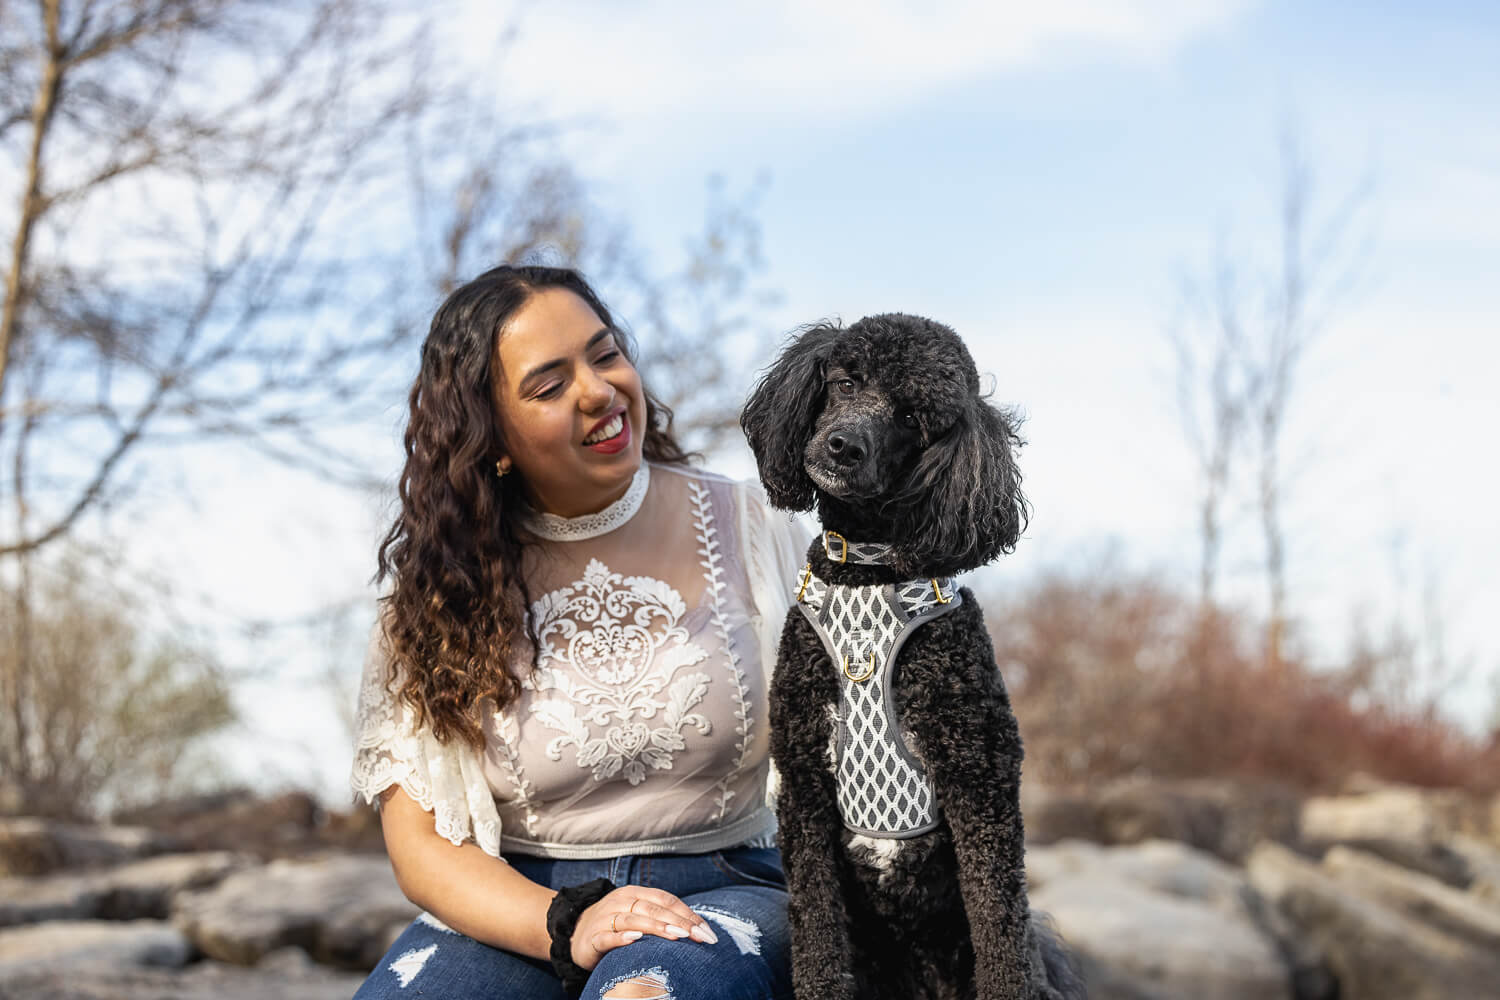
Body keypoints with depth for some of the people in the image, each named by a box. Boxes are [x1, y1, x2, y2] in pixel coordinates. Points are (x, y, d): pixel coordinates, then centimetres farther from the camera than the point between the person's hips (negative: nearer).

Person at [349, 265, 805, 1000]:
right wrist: (567, 922, -19)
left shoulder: (746, 528, 5)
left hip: (725, 889, -1)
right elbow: (422, 845, -1)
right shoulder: (440, 582, 3)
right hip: (517, 907, 2)